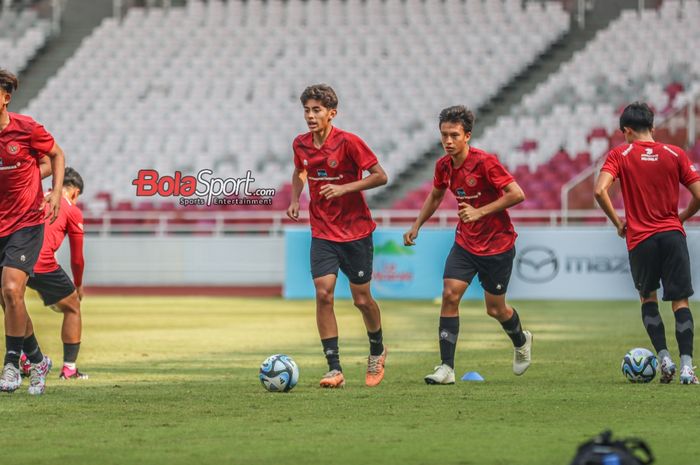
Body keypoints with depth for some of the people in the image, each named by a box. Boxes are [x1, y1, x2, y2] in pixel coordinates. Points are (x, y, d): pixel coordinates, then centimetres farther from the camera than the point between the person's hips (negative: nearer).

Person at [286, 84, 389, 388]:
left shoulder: (348, 142, -14)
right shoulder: (300, 144, 1)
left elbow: (380, 176, -12)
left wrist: (344, 188, -22)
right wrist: (295, 199, 5)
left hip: (356, 231, -3)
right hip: (322, 233, 3)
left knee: (362, 299, 5)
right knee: (323, 294, -12)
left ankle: (377, 352, 34)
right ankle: (334, 369, -10)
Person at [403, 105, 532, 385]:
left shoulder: (485, 162, -21)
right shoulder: (444, 166, -1)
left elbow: (517, 194, -23)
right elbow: (436, 196, 20)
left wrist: (480, 211, -26)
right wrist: (417, 226, 13)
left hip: (497, 244, -5)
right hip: (465, 243, 5)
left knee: (495, 309, 7)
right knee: (450, 295, -13)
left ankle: (521, 342, 42)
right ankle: (446, 368, -12)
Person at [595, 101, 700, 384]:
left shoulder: (619, 155, 0)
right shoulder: (675, 154, 4)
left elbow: (600, 191, -15)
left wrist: (617, 222, -1)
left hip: (640, 239, 0)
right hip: (673, 234, 1)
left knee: (648, 298, 20)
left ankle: (664, 358, 8)